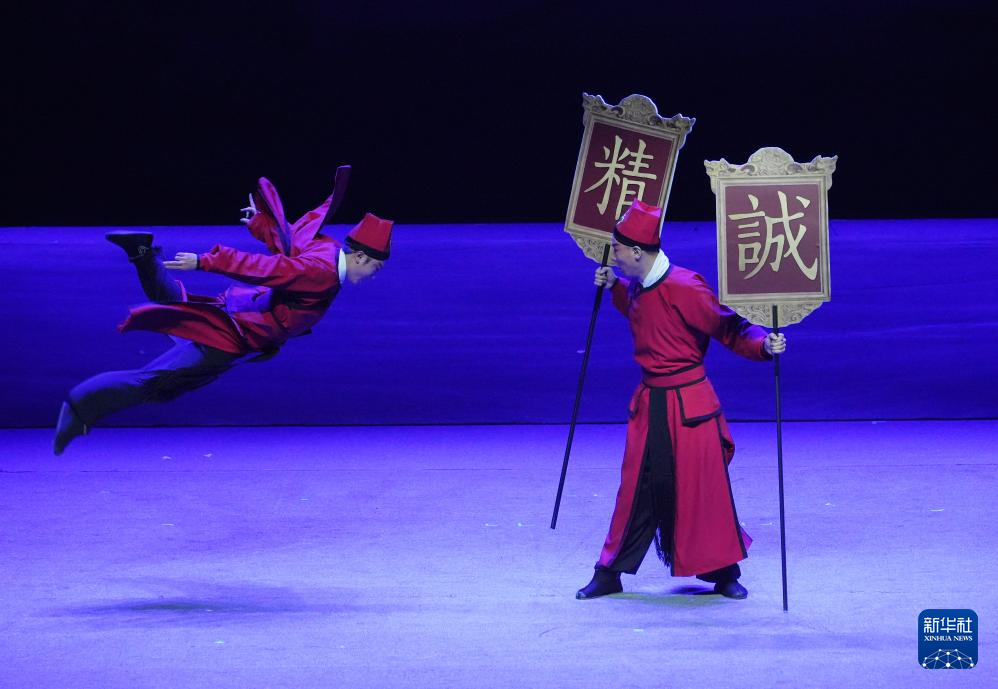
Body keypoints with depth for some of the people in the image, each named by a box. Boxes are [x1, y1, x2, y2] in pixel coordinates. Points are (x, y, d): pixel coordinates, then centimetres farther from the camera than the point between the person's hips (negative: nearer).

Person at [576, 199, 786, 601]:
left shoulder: (683, 288, -20)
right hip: (649, 402, 7)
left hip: (689, 404, -7)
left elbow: (729, 328, -17)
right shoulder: (639, 288, 4)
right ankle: (609, 575, 16)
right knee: (637, 488, 10)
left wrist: (764, 344, -32)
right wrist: (614, 289, 23)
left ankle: (724, 573, 16)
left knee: (703, 487, 1)